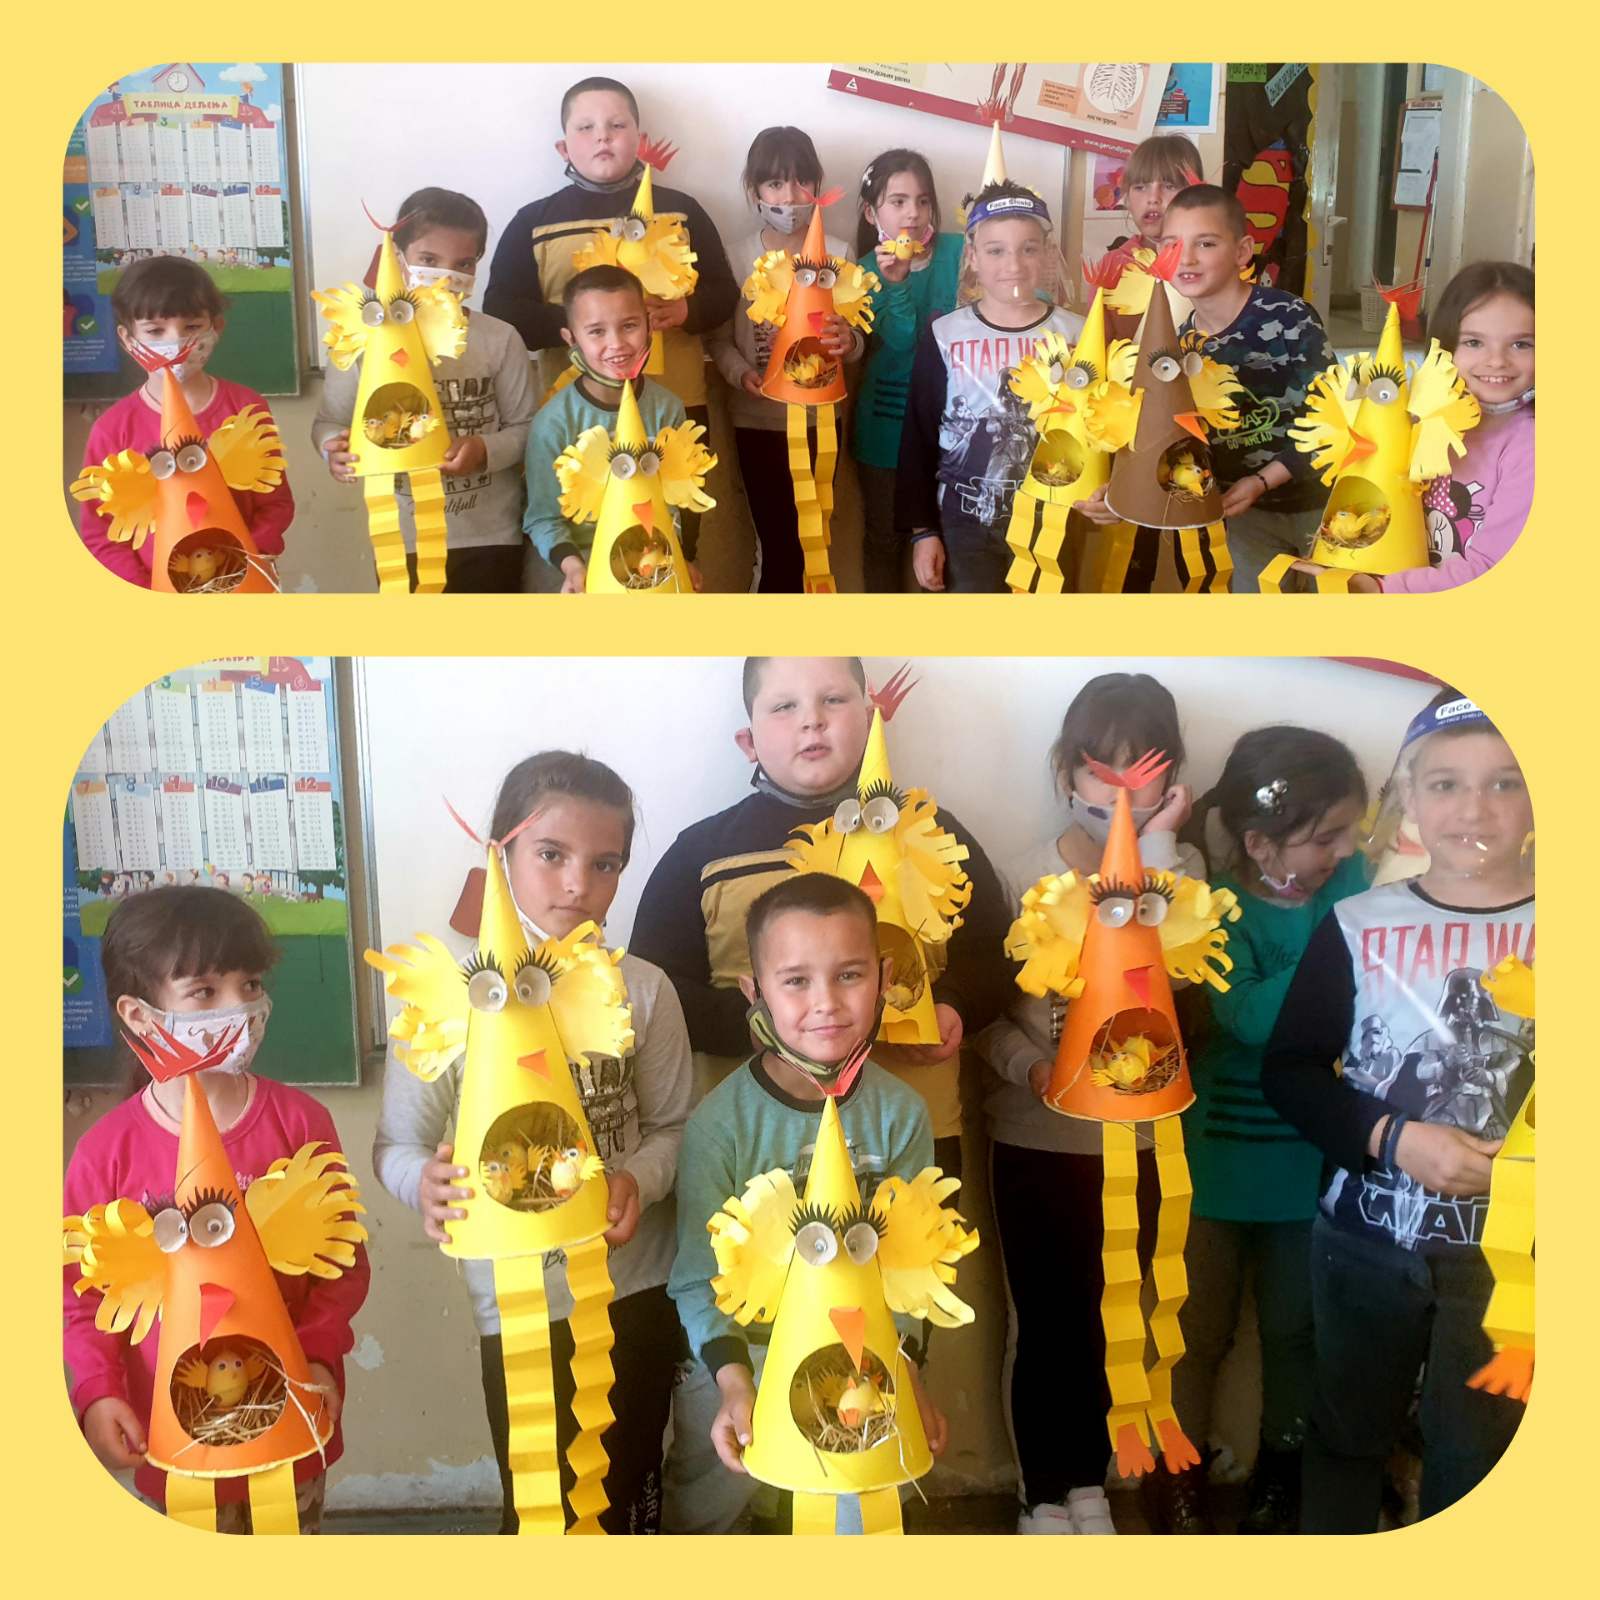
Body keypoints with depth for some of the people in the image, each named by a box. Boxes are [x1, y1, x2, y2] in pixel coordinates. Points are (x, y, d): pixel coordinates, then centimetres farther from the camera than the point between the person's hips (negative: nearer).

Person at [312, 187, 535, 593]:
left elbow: (524, 426, -1)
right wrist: (336, 448, -21)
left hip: (489, 537, 0)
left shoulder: (500, 339, -5)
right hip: (402, 540, 0)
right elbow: (329, 421, 2)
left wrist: (485, 450, -21)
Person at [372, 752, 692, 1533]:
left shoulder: (645, 990, -8)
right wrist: (426, 1181, -28)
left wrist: (640, 1178, -18)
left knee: (630, 1498, 16)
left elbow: (673, 1125, 3)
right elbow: (397, 1145, -6)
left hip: (638, 1290, 2)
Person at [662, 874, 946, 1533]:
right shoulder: (720, 1121, -19)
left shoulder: (899, 1113, -8)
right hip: (735, 1349, -2)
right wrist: (734, 1382, -31)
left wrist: (902, 1366, -17)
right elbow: (700, 1275, -17)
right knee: (706, 1507, 1)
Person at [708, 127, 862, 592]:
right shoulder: (737, 254, -5)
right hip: (758, 419, -2)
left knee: (807, 539, 13)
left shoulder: (837, 254, -2)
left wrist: (848, 342, -23)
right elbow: (720, 338, -4)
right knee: (777, 543, 0)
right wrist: (741, 374, -23)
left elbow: (857, 338, 0)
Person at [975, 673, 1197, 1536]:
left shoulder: (1179, 867, -3)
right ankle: (1043, 1497, 27)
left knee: (1106, 1321, 16)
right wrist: (1034, 1070, -23)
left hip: (1135, 1140, 2)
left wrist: (1156, 846, -22)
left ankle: (1087, 1483, 35)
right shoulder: (1022, 875, -7)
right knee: (1046, 1324, 8)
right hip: (1034, 1140, -1)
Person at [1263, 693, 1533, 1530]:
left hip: (1510, 1252, -1)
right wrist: (1392, 1140, -15)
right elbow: (1288, 1072, -2)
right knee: (1346, 1433, 18)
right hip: (1365, 1241, 1)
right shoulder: (1356, 925, -4)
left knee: (1476, 1460, 10)